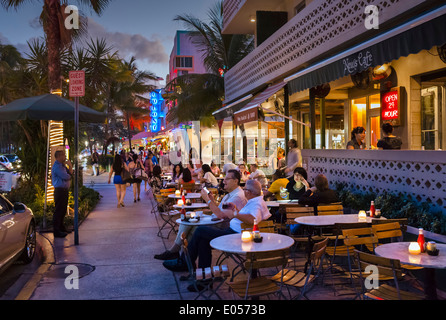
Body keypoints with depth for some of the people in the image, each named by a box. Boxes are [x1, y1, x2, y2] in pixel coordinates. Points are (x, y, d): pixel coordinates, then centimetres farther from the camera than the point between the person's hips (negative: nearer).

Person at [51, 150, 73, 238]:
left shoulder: (62, 165, 17)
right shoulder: (56, 166, -15)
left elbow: (70, 174, 16)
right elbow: (66, 177, -20)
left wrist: (70, 166, 2)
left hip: (64, 190, 10)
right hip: (60, 190, -10)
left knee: (63, 210, 18)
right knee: (58, 210, -6)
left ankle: (61, 228, 30)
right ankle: (56, 231, -2)